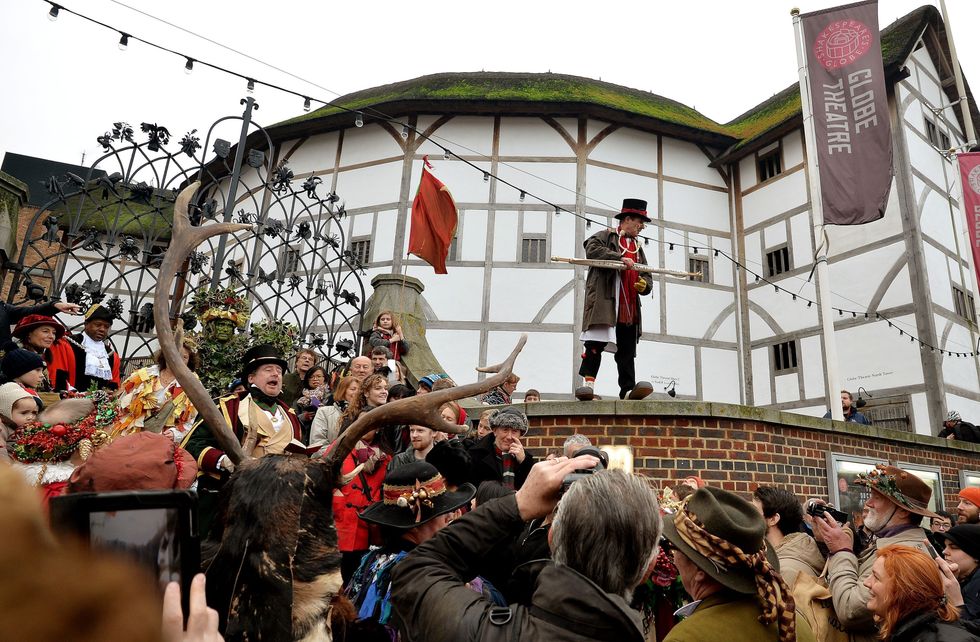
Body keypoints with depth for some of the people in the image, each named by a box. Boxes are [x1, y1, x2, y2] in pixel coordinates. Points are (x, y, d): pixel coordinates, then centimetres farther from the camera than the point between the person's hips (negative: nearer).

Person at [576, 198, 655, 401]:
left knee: (627, 351, 1)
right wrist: (620, 258, -17)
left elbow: (646, 278, 29)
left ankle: (628, 390, -2)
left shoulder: (638, 249, 29)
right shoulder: (606, 236, 11)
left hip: (629, 309, 6)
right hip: (605, 302, -6)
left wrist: (645, 286, 4)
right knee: (596, 344, -15)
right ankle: (587, 383, -16)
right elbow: (591, 249, -11)